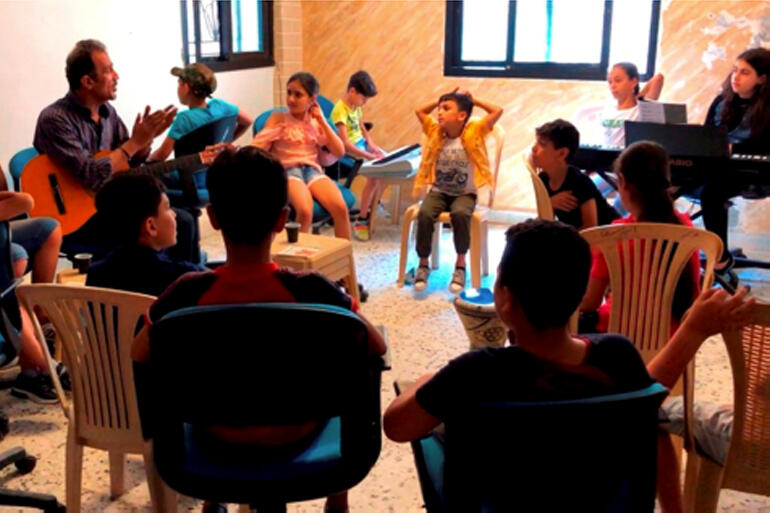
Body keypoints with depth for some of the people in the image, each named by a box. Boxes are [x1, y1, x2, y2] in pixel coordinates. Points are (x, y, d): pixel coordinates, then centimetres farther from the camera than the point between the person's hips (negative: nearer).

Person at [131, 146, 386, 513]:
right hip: (296, 432, -1)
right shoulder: (312, 291, -28)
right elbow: (377, 348, -14)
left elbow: (139, 355, -7)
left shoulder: (188, 294, -25)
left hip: (219, 433, 2)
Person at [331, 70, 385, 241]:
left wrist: (371, 144, -1)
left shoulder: (356, 106, 6)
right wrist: (370, 156, -29)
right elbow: (346, 144, -28)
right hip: (349, 150, -9)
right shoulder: (340, 110, -22)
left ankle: (372, 207, 18)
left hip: (361, 143, 9)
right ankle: (361, 221, -16)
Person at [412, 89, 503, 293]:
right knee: (424, 214, -28)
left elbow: (498, 111, -10)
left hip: (464, 194, -3)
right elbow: (419, 110, 12)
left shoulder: (473, 132, -7)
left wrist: (473, 100, 0)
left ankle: (460, 264, -17)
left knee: (460, 214, -36)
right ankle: (423, 264, -12)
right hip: (438, 191, 3)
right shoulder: (435, 131, 2)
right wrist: (442, 100, 7)